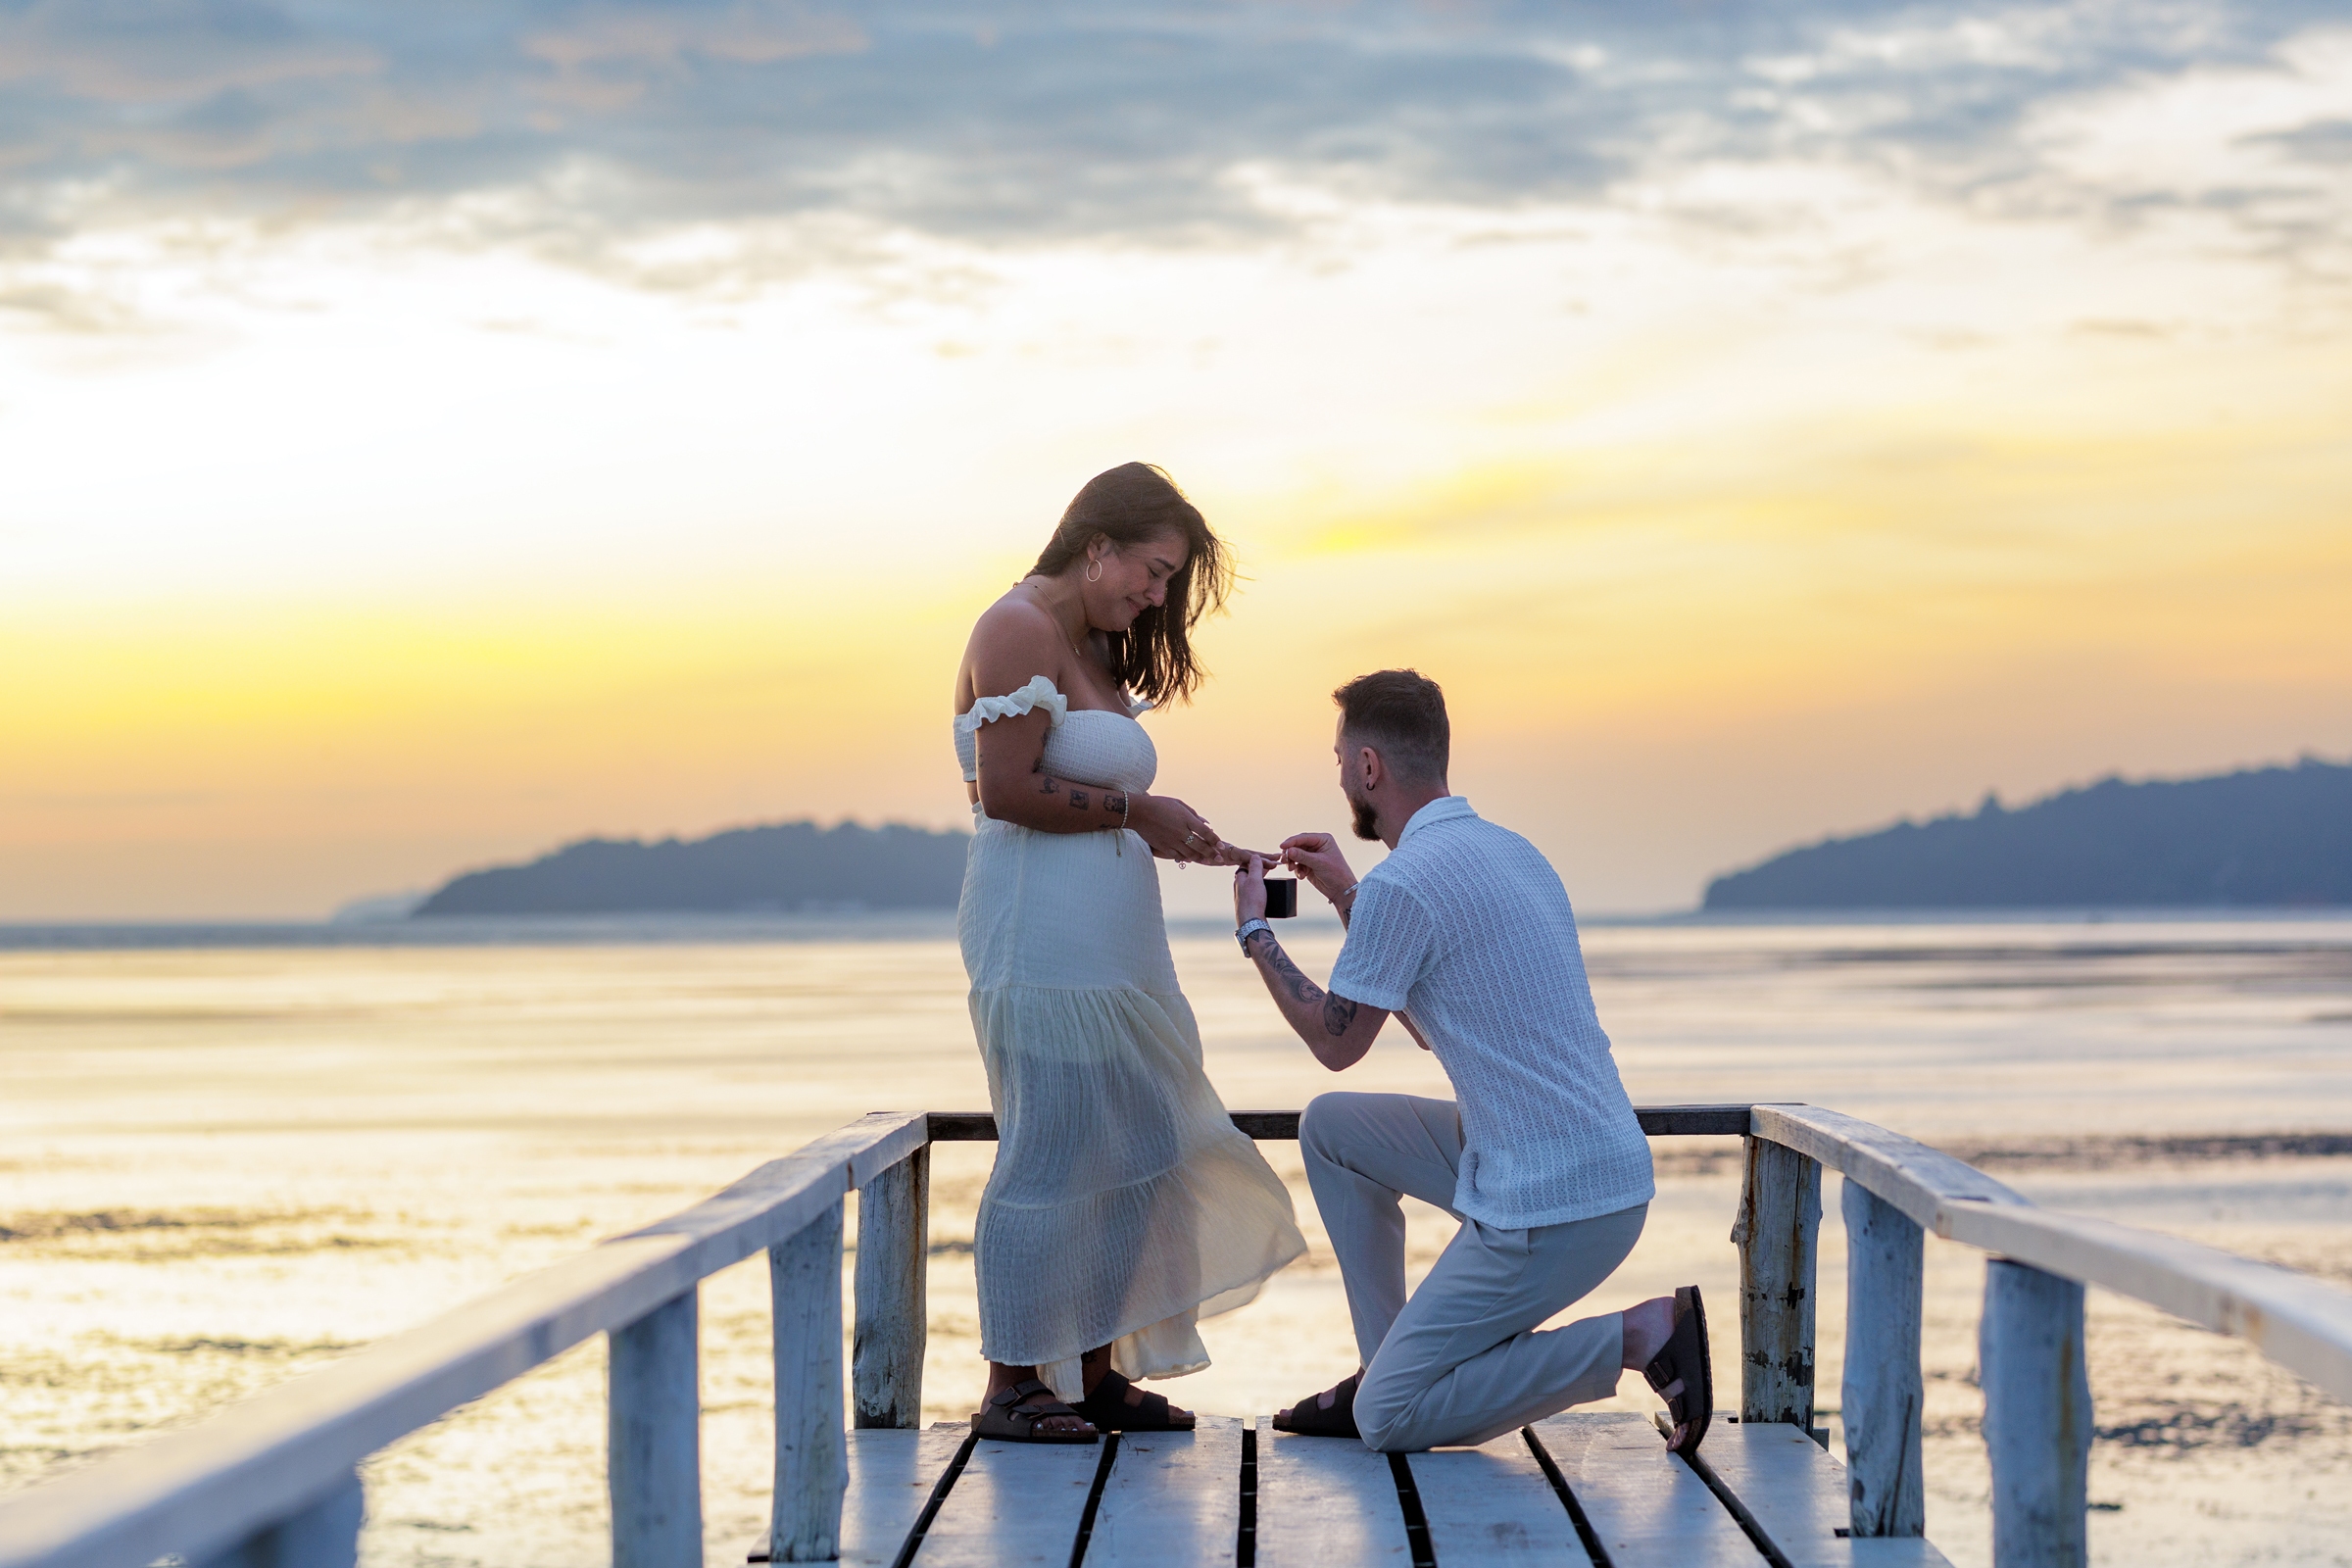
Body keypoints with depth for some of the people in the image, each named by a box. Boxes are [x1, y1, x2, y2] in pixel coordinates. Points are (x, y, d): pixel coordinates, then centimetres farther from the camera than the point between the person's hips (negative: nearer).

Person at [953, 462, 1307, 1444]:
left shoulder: (1092, 651, 20)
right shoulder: (1022, 629, -10)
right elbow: (1006, 789, -18)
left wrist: (1170, 840, 8)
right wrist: (1134, 810, -11)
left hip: (1110, 943, 10)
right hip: (1042, 931, -10)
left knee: (1137, 1152, 10)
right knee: (1048, 1157, -6)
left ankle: (1095, 1372, 17)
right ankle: (1012, 1385, 1)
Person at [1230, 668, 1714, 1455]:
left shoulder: (1404, 882, -16)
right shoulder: (1510, 851, 13)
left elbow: (1337, 1043, -2)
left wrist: (1254, 930, 11)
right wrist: (1349, 897, 27)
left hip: (1549, 1211, -9)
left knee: (1387, 1421, -2)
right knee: (1330, 1127, 19)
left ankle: (1641, 1336, -7)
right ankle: (1386, 1365, 21)